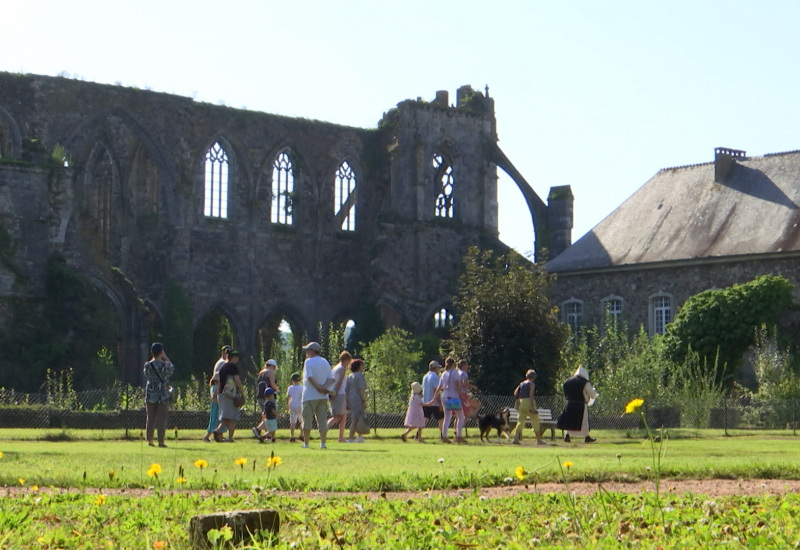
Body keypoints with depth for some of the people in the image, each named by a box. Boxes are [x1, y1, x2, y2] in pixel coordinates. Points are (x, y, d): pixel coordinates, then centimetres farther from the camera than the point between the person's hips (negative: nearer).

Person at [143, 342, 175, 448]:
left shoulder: (147, 365, -3)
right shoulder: (165, 365, -10)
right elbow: (172, 369, 12)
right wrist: (166, 357, 12)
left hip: (150, 396, 3)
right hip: (163, 396, -3)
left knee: (150, 419, 9)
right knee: (162, 419, 1)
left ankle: (149, 440, 11)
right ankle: (161, 441, -2)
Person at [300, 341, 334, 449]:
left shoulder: (309, 362, -6)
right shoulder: (326, 362, 12)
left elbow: (310, 377, -18)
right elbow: (330, 379, 4)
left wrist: (319, 387, -15)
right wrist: (324, 388, -9)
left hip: (310, 396, -5)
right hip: (323, 396, 5)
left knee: (307, 420, 1)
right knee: (322, 420, 4)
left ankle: (306, 443, 2)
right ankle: (323, 443, -1)